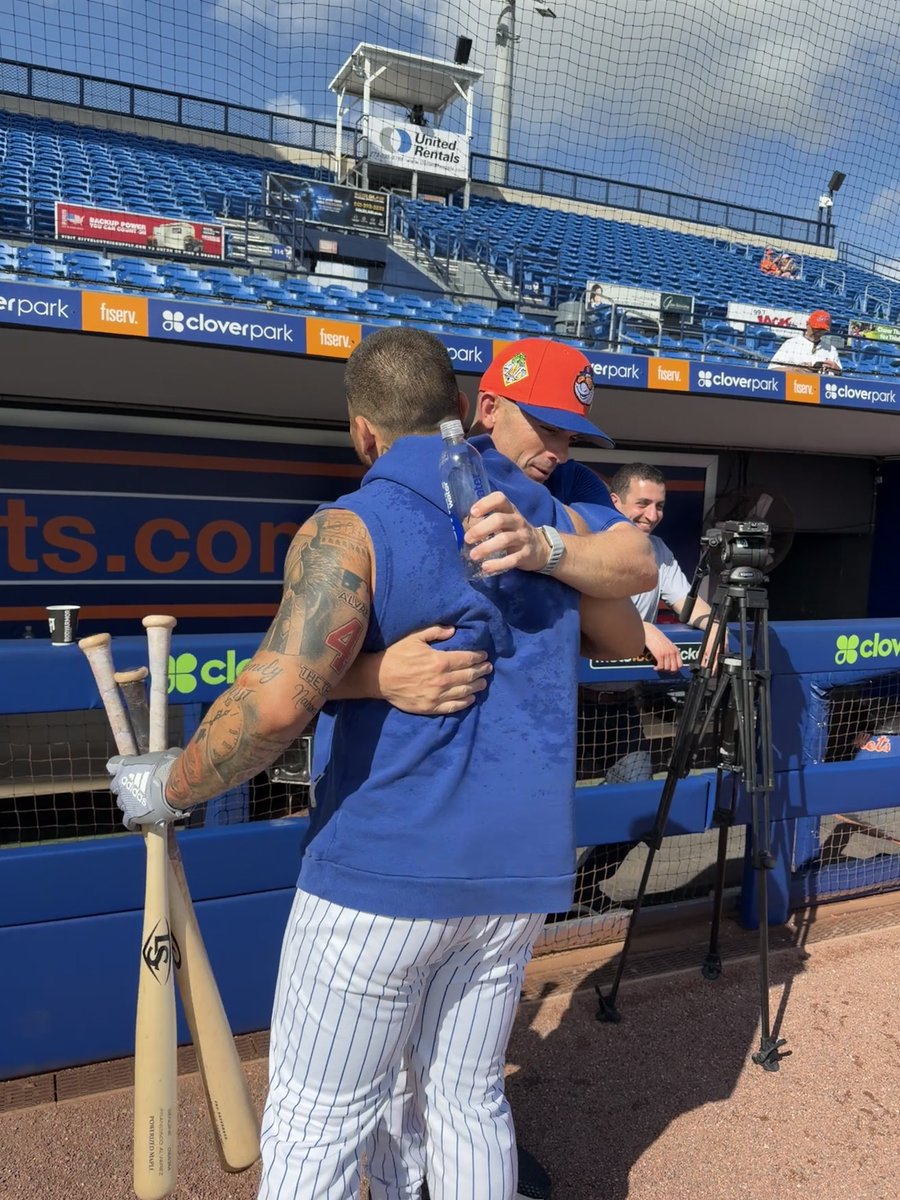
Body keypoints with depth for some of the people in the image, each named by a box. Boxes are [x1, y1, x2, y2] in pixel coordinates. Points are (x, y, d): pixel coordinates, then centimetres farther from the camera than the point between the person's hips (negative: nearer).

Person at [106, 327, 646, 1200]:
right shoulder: (554, 521, 6)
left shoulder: (349, 530, -13)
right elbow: (626, 638, 22)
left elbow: (276, 702, -25)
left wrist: (168, 788, -8)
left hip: (383, 873, -5)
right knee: (468, 1101, 22)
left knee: (315, 1127, 13)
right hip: (517, 873, 6)